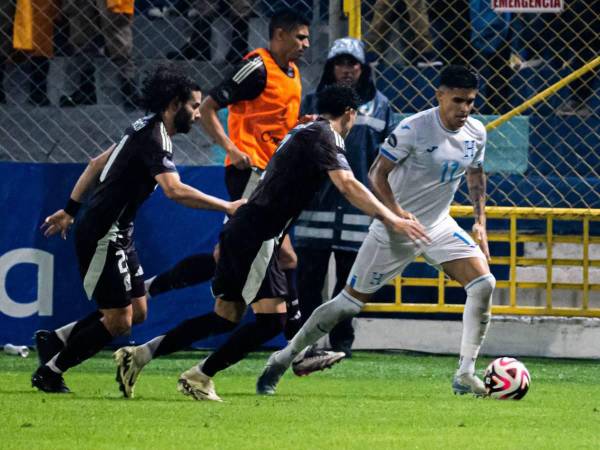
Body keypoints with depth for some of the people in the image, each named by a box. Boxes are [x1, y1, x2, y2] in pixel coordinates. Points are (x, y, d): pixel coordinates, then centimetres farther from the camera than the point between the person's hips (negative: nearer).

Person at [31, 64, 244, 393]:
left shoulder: (145, 130, 11)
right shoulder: (153, 139, -20)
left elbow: (97, 164, 20)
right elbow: (175, 190, -35)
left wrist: (70, 210, 25)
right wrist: (226, 207, -32)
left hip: (117, 235, 10)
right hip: (102, 236, -10)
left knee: (137, 312, 10)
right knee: (118, 320, -6)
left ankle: (54, 341, 17)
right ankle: (49, 373, 6)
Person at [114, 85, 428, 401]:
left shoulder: (305, 132, 20)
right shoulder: (322, 136, -10)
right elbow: (346, 185, -25)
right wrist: (392, 219, -26)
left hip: (240, 231, 10)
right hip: (257, 236, -10)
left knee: (226, 317, 13)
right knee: (272, 317, -10)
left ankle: (141, 354, 11)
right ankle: (198, 377, -8)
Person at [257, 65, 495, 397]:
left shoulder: (476, 132, 0)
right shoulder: (415, 128, -20)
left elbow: (475, 175, 18)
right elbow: (377, 174, -16)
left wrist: (480, 220, 8)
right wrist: (398, 216, -26)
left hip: (439, 226, 5)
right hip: (394, 231, -5)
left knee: (484, 284, -16)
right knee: (350, 303, 0)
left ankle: (465, 376, -12)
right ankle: (282, 360, 16)